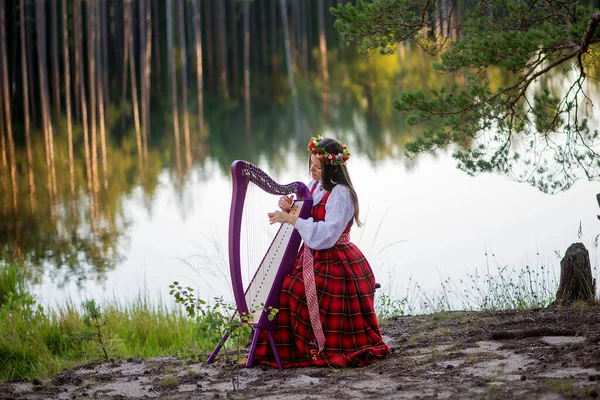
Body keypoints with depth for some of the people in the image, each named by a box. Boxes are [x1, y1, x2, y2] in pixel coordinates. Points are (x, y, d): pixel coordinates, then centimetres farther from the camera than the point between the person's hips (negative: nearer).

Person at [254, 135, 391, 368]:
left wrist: (292, 219, -27)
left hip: (335, 265, -8)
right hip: (311, 257, 8)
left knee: (292, 290, -22)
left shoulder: (341, 194, -16)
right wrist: (288, 209, -8)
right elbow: (302, 221, 14)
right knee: (279, 286, -8)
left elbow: (327, 234, -25)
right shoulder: (313, 187, 9)